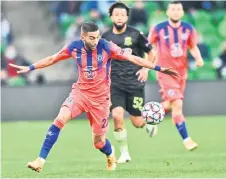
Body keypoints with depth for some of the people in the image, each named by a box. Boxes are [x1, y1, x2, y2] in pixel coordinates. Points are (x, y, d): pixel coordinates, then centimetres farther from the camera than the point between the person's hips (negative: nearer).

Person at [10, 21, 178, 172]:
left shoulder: (106, 47, -16)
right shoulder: (74, 47, -8)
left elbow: (132, 58, -14)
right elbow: (52, 59, 9)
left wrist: (158, 68, -19)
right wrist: (29, 68, 13)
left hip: (100, 98, -2)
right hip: (80, 91, 2)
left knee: (99, 142, 4)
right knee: (60, 119, -23)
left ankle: (111, 156, 42)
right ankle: (41, 160, -18)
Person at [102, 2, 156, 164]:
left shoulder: (135, 34, -3)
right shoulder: (106, 37, 4)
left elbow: (151, 53, 9)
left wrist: (146, 69, -3)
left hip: (135, 83, -1)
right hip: (115, 84, 1)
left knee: (137, 122, 0)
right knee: (117, 116, -18)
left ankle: (149, 125, 40)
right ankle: (124, 154, -4)